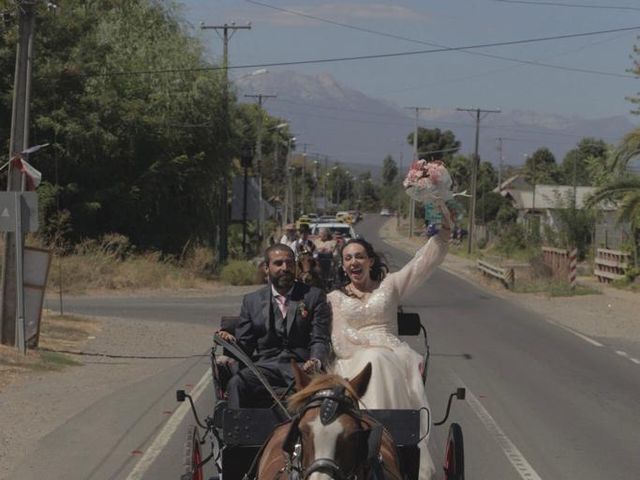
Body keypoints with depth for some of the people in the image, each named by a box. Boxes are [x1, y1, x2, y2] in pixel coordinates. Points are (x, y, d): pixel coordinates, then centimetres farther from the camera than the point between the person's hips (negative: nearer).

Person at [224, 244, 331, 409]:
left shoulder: (314, 296, 10)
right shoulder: (251, 301, 16)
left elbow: (320, 340, 1)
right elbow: (245, 344, 14)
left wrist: (316, 361, -21)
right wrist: (231, 341, -10)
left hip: (301, 364, -2)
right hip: (265, 365, 2)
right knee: (236, 384, -30)